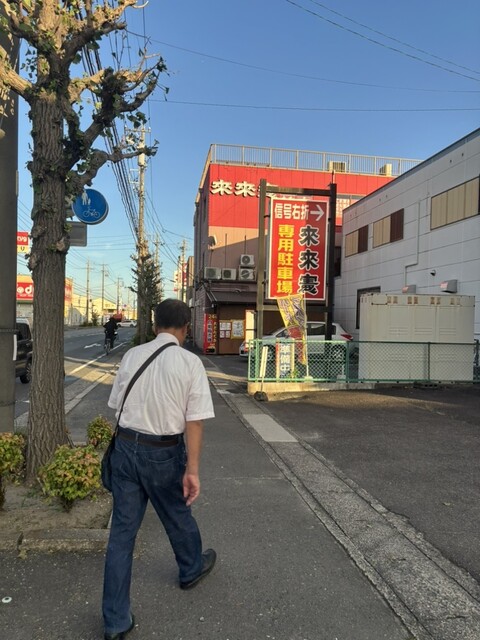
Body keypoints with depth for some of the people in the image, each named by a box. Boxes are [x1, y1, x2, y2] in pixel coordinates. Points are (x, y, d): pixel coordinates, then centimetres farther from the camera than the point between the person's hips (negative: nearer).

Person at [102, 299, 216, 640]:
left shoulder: (132, 356, -2)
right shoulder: (190, 362, -13)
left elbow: (118, 406, 6)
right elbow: (195, 421, -17)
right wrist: (192, 469, -15)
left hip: (126, 447, 3)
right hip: (164, 452, -3)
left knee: (122, 529, 12)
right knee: (177, 516, 22)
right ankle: (192, 568, 50)